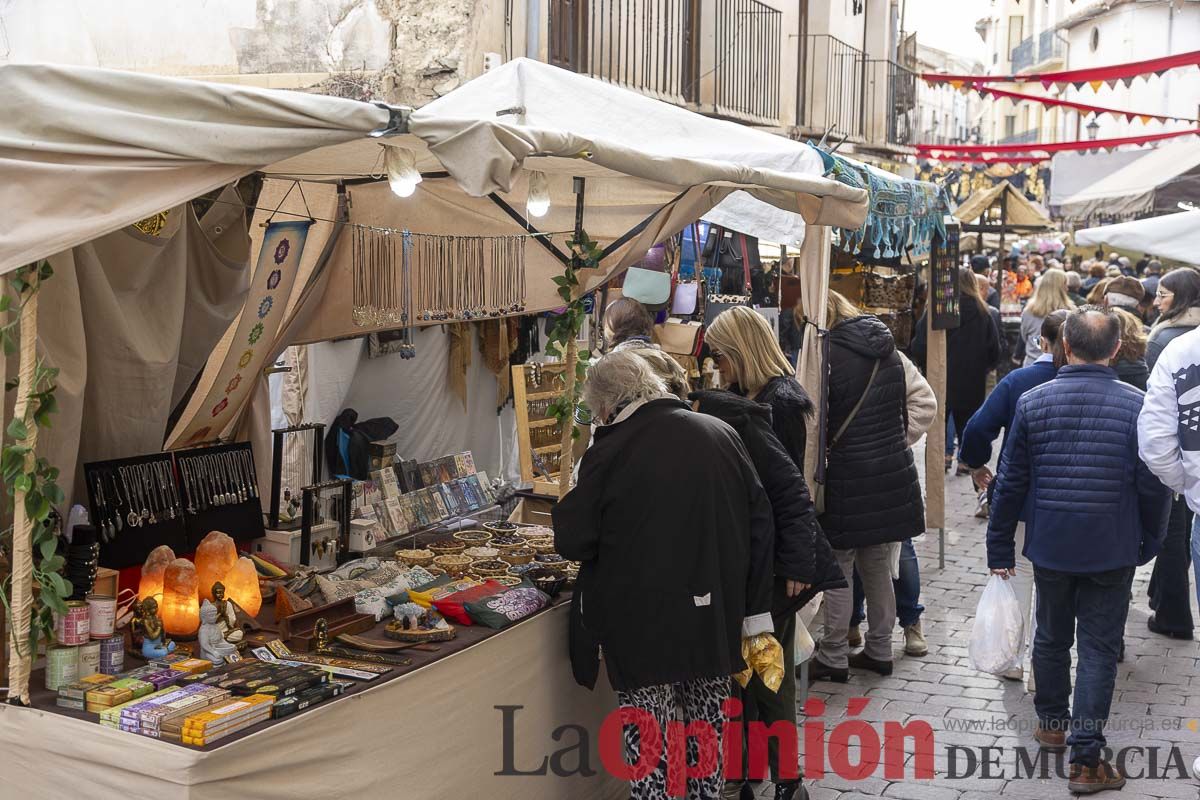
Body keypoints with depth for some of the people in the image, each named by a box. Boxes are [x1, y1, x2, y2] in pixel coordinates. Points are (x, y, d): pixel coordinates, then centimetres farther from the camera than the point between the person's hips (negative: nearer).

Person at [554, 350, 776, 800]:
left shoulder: (608, 452, -12)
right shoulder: (722, 434, 1)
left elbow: (573, 543, -6)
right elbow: (760, 523, 4)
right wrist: (755, 611, 9)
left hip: (643, 625, -4)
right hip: (716, 619, 4)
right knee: (709, 720, 18)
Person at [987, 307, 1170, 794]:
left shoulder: (1033, 402, -6)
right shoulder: (1136, 406, -10)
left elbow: (1010, 482, -2)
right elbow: (1153, 487, -5)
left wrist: (1000, 548, 7)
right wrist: (1149, 543, 11)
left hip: (1050, 547, 2)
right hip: (1113, 551, -2)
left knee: (1051, 637, 20)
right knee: (1099, 648, 4)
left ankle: (1051, 723, 37)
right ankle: (1086, 760, 5)